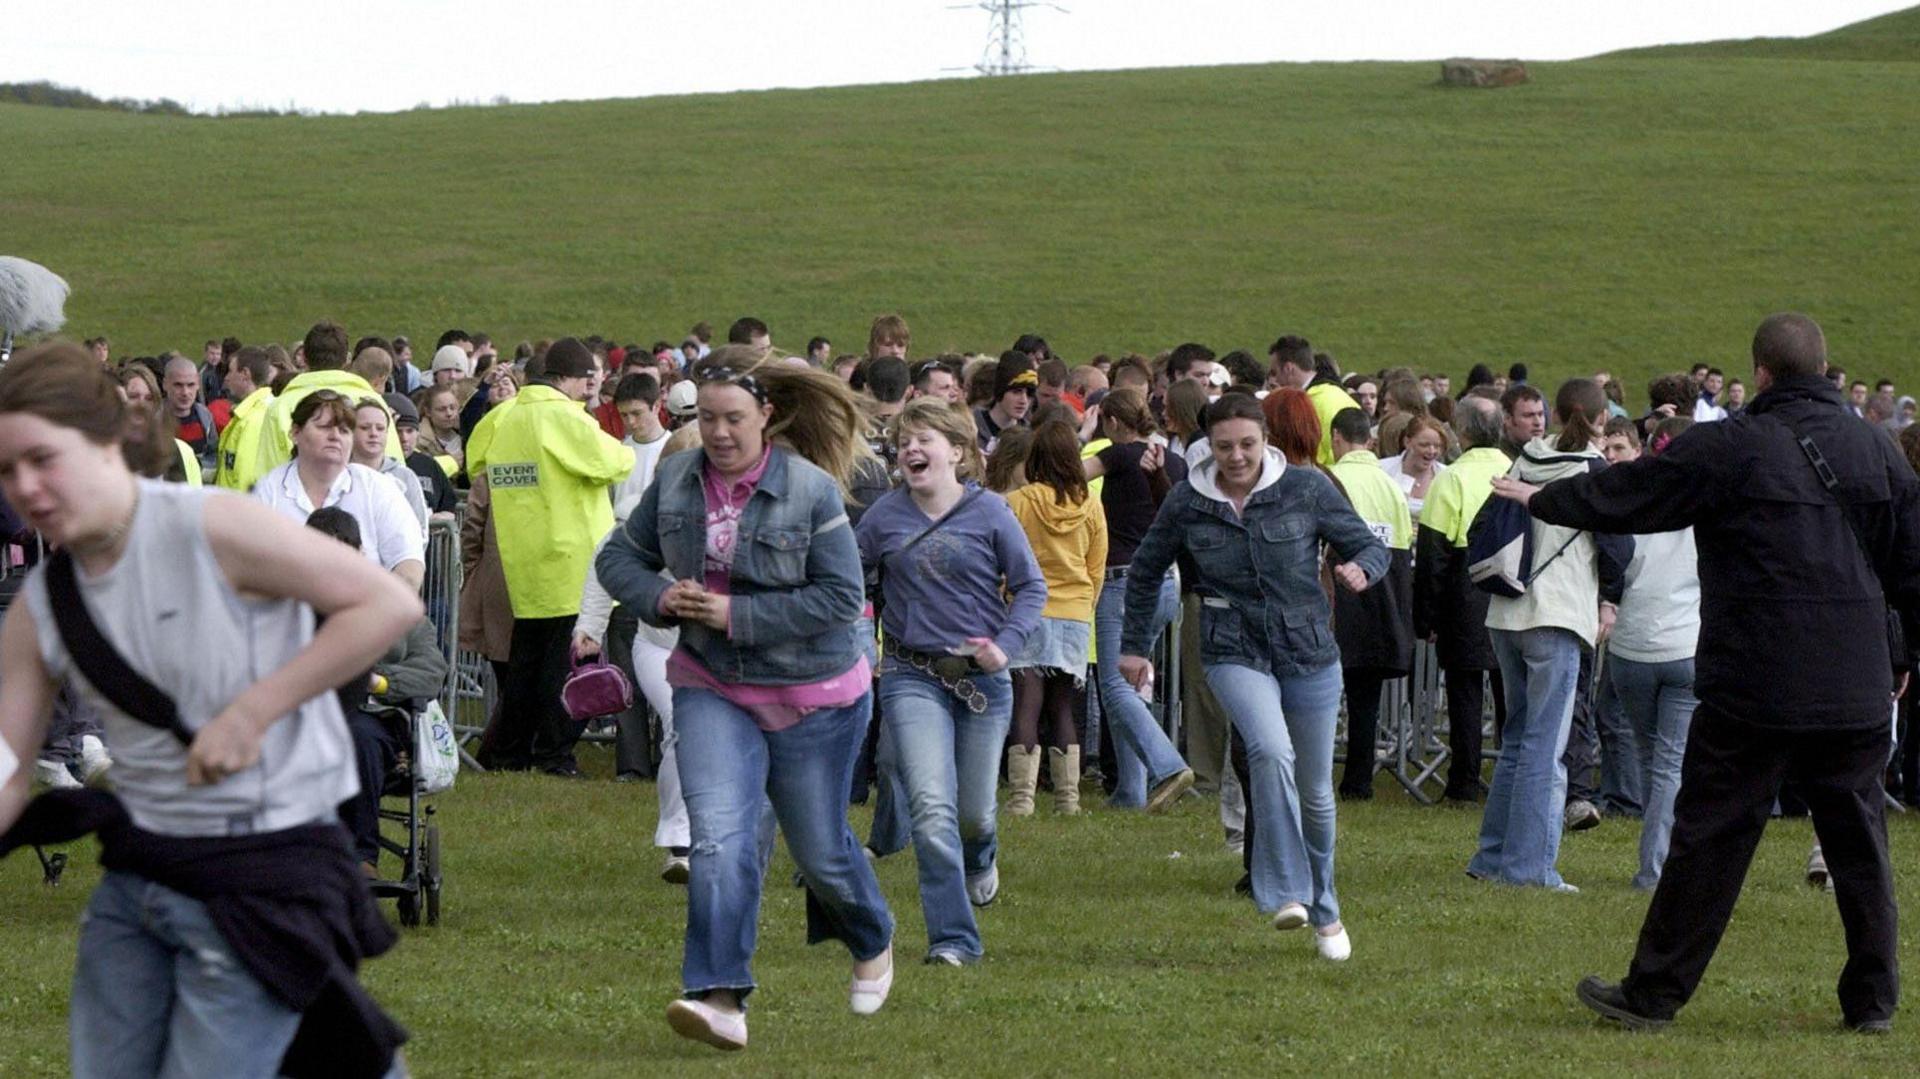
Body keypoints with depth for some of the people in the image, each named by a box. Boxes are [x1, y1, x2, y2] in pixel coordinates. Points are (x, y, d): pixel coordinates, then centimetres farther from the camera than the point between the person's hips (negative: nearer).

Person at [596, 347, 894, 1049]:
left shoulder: (812, 491, -16)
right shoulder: (675, 480, -3)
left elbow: (840, 598, -16)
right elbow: (618, 557, 9)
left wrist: (738, 615, -21)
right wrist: (659, 599, -13)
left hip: (813, 695, -2)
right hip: (712, 688, 2)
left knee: (820, 848, 13)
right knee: (718, 835, -18)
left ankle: (872, 944, 44)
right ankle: (720, 998, -23)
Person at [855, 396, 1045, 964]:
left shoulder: (989, 513, -4)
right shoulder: (884, 516, 0)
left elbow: (1031, 585, 2)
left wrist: (1006, 644, -12)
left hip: (981, 678, 0)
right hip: (912, 677, 0)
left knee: (973, 811, 11)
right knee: (932, 809, -16)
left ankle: (981, 857, 50)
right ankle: (953, 938, -11)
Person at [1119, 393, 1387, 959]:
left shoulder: (1307, 488, -6)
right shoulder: (1187, 503, -2)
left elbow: (1369, 545, 0)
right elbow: (1145, 570, 13)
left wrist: (1360, 568, -23)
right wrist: (1134, 645, 14)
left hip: (1309, 653, 1)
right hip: (1235, 652, -1)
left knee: (1315, 791, 11)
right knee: (1271, 750, -30)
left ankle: (1324, 912, 32)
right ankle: (1287, 892, -27)